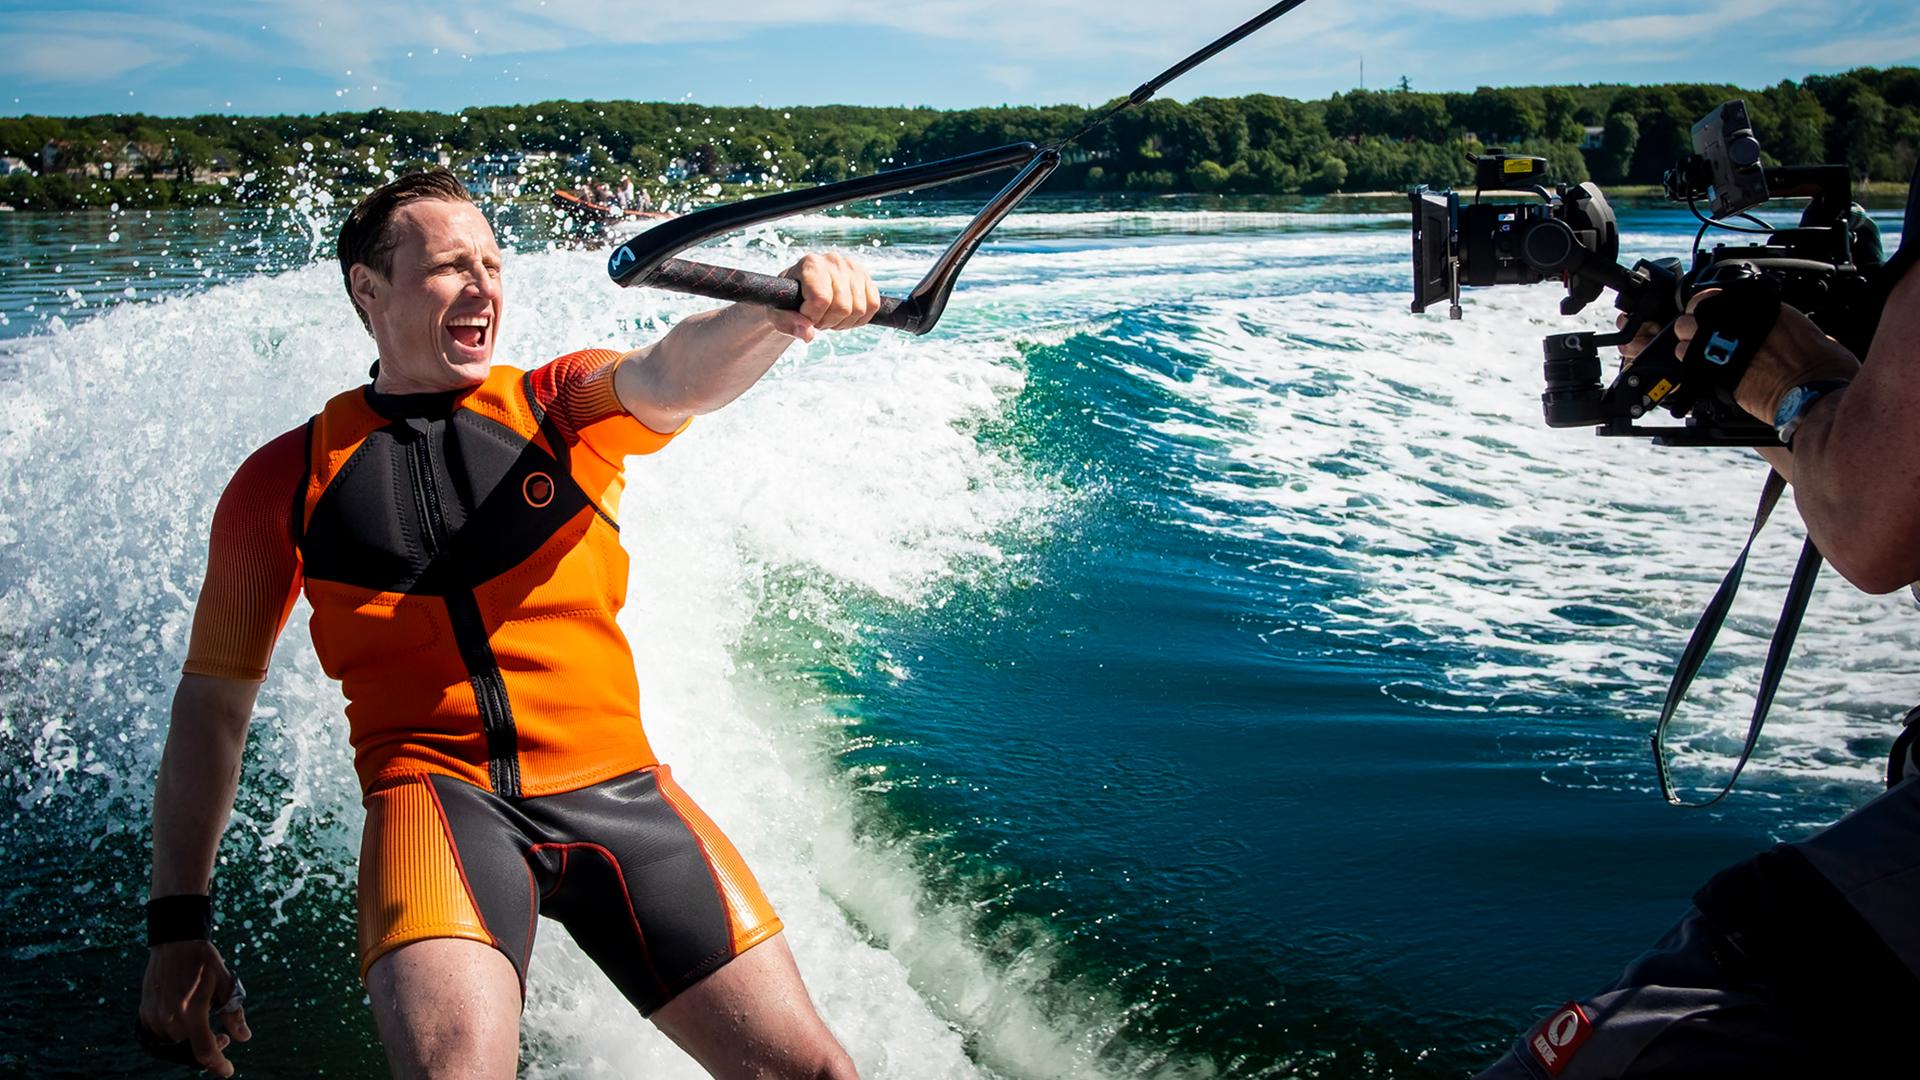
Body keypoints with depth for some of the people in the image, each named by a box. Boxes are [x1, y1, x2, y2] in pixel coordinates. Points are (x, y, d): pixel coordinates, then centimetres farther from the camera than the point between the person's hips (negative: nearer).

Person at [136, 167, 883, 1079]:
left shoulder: (562, 407, 8)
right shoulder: (288, 480, 7)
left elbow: (672, 376, -14)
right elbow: (213, 698, 12)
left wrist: (781, 309, -37)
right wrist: (178, 921, 9)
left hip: (616, 790, 2)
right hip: (437, 796, -1)